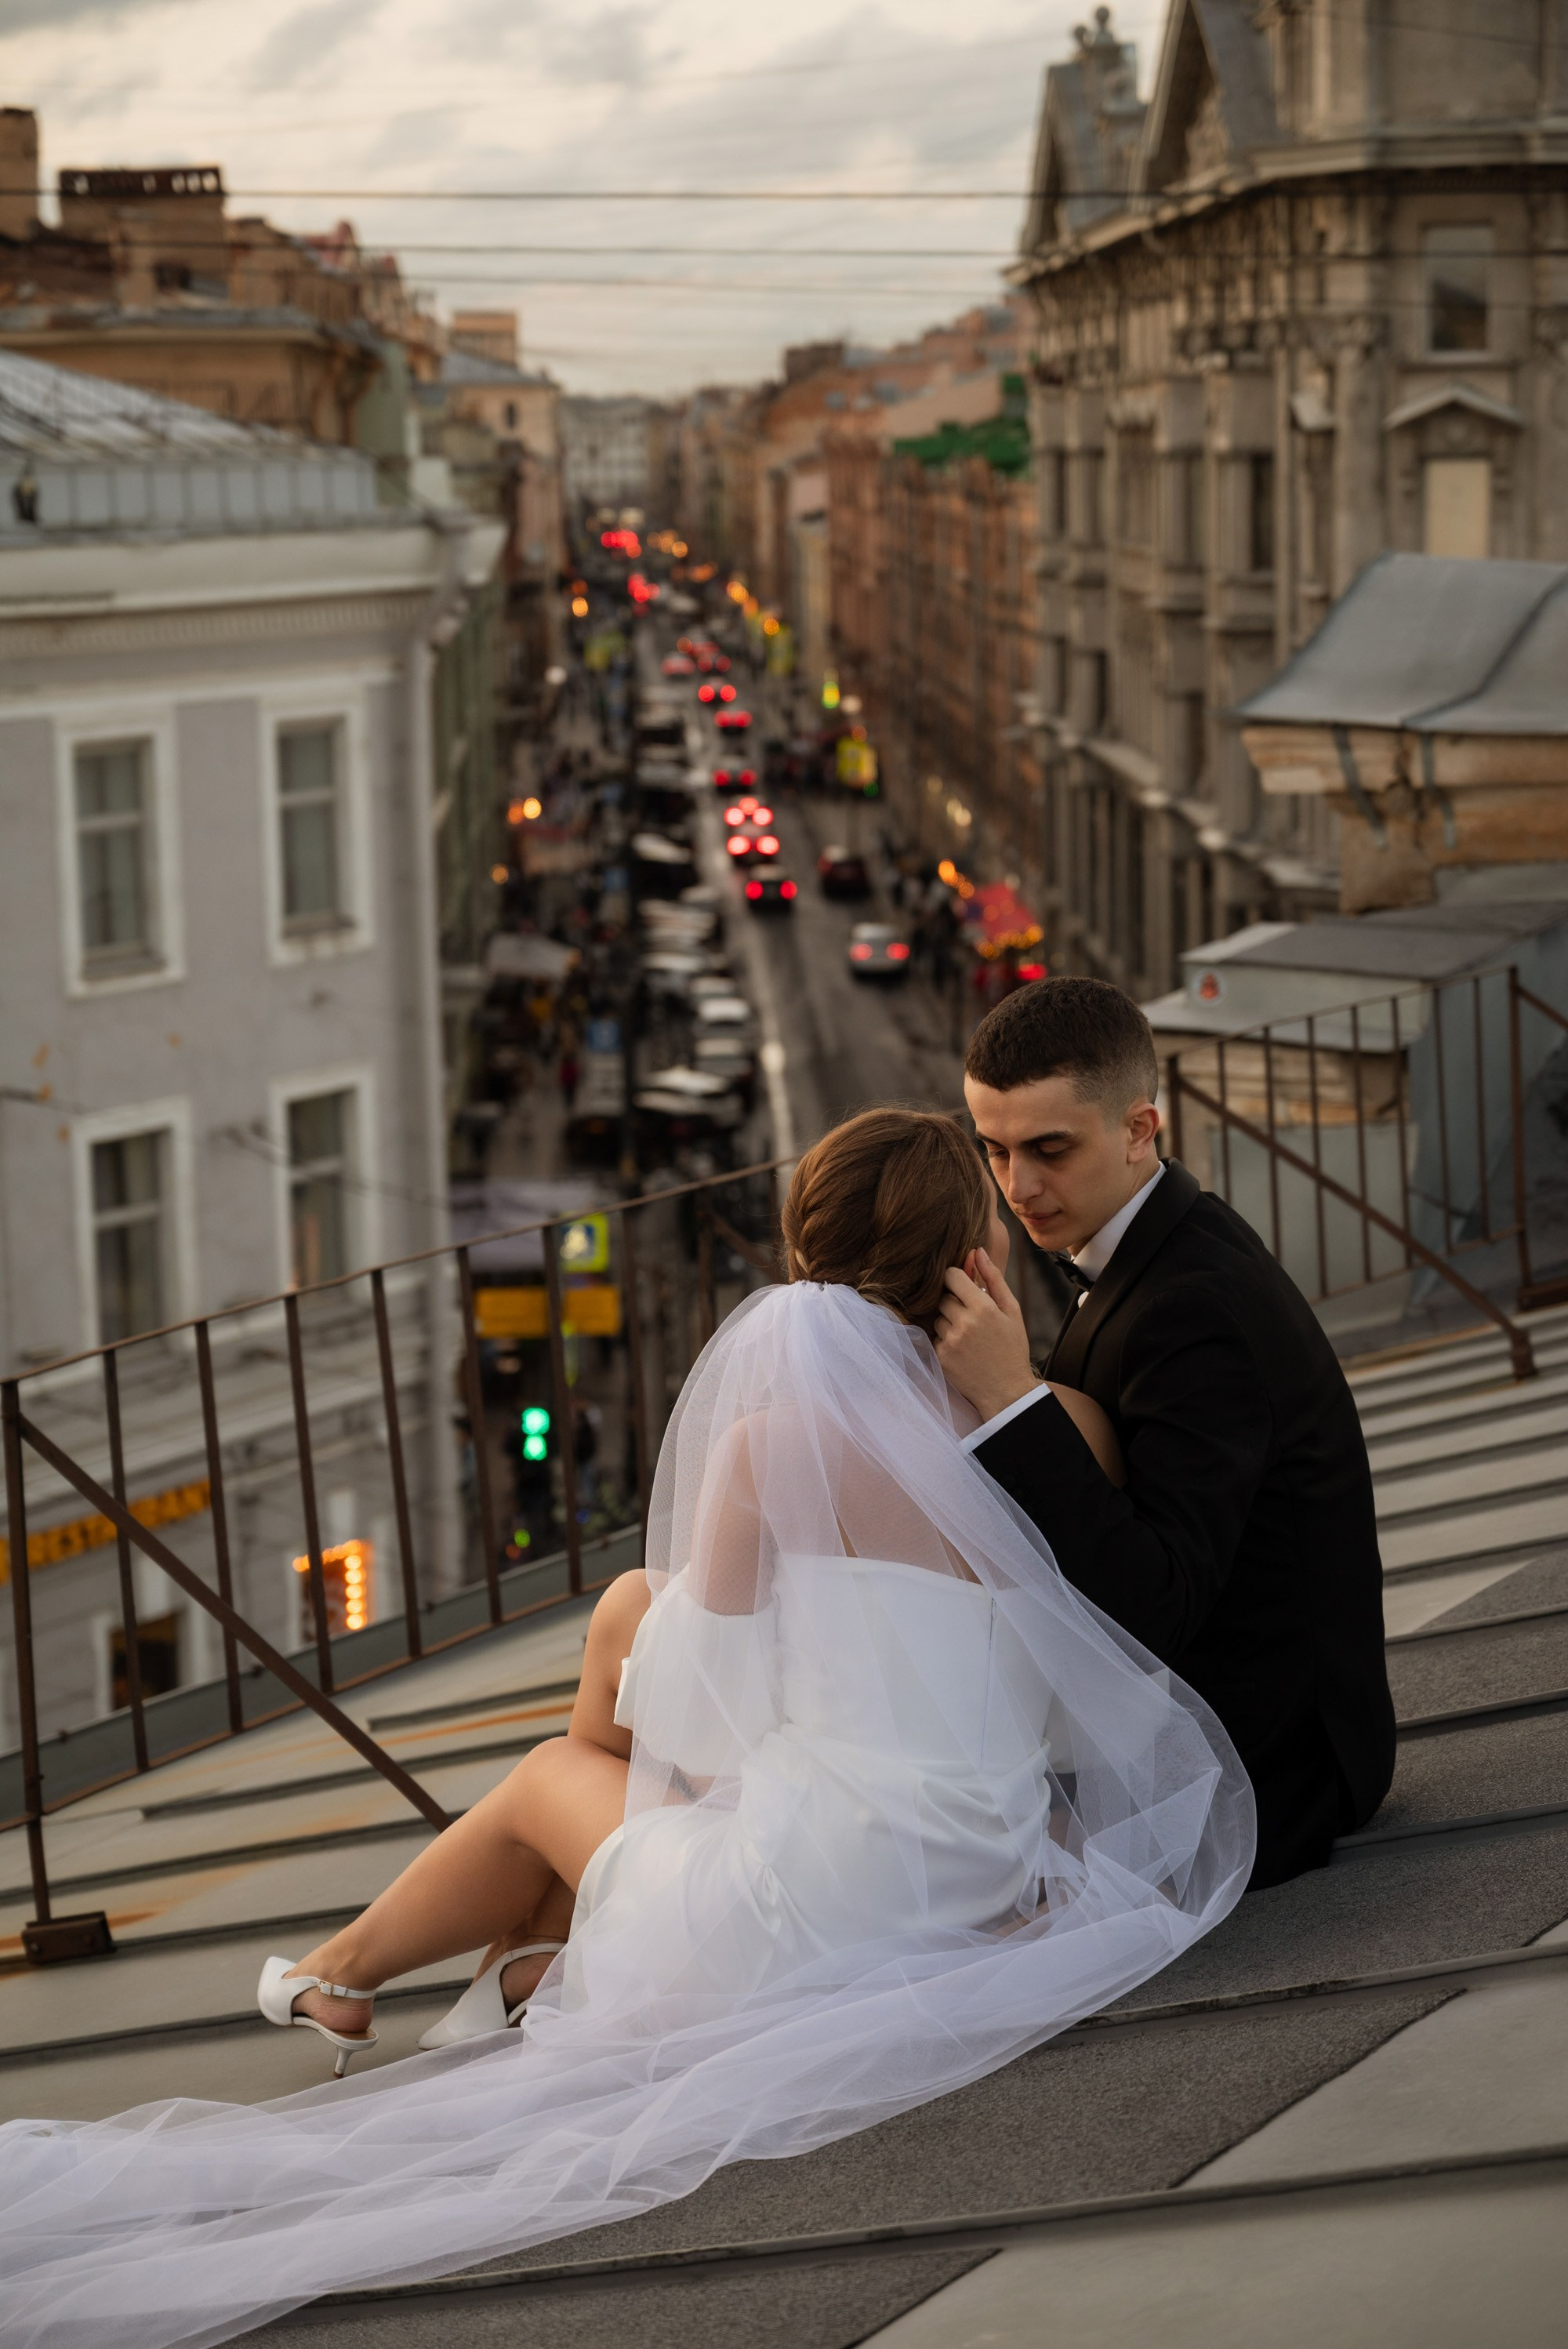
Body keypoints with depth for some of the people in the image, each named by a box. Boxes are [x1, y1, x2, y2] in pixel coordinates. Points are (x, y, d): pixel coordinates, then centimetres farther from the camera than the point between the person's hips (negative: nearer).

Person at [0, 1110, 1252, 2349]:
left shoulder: (775, 1430, -14)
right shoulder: (1063, 1421, -4)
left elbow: (698, 1698, -6)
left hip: (822, 1898, -4)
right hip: (988, 1866, 4)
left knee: (550, 1778, 27)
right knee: (636, 1606, 22)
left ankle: (348, 1968, 53)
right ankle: (543, 1943, 36)